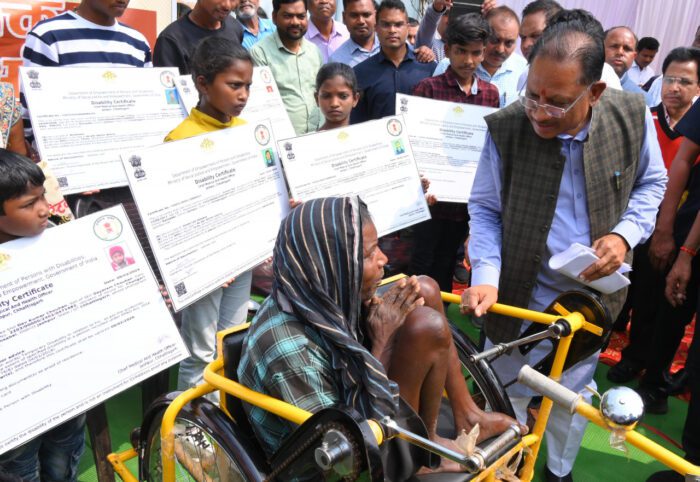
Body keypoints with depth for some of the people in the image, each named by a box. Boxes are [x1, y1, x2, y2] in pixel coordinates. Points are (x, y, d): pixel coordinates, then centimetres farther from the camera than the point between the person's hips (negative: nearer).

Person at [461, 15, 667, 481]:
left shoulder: (632, 116, -14)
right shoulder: (505, 127, -20)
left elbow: (652, 181, 5)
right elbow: (485, 209, -7)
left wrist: (626, 233, -13)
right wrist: (486, 276, -20)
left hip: (595, 289, 2)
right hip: (521, 291, -2)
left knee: (575, 391, 22)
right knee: (507, 392, 15)